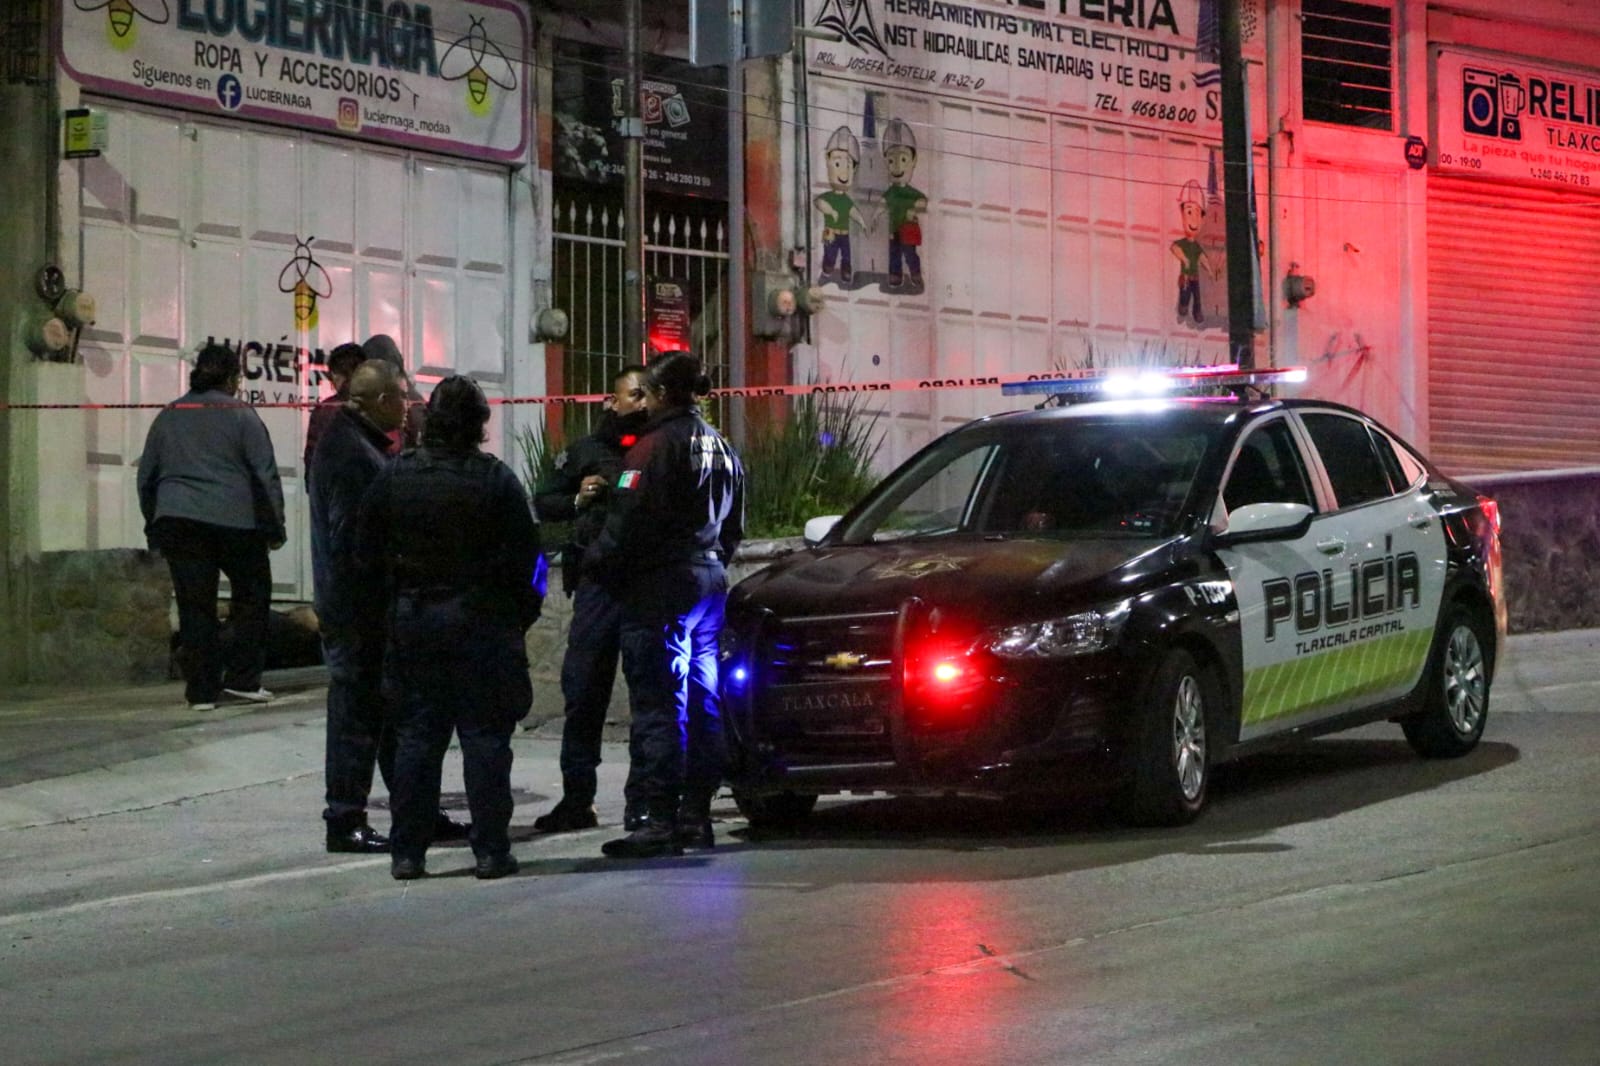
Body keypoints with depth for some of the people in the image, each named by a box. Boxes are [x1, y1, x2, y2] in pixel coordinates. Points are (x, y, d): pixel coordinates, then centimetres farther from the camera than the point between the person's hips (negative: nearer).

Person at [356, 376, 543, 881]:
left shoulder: (393, 476, -1)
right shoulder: (495, 479, -10)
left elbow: (367, 551, 3)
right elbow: (525, 555, -9)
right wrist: (522, 610, 5)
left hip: (412, 617, 3)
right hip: (480, 617, -3)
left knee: (415, 735, 9)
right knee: (485, 735, 3)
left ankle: (407, 851, 8)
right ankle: (490, 849, 2)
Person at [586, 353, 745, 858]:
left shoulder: (655, 445, -12)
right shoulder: (720, 447, 17)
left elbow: (629, 520, -17)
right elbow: (733, 526, 24)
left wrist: (601, 565, -5)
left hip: (659, 587, -9)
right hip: (710, 580, 9)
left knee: (658, 702, -9)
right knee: (702, 700, 11)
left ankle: (659, 817, -12)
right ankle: (696, 813, 14)